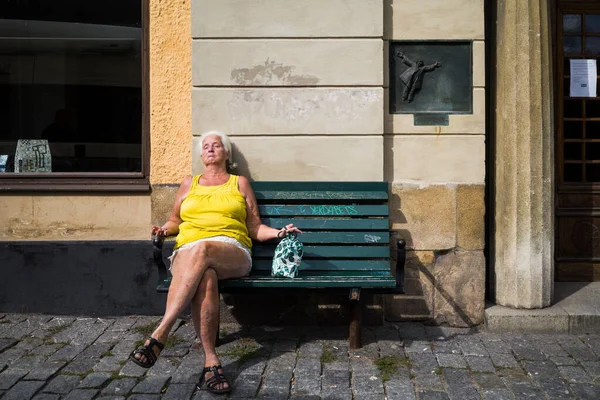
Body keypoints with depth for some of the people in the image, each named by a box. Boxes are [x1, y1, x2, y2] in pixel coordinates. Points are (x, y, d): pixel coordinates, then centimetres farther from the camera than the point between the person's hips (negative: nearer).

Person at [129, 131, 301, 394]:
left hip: (232, 252, -1)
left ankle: (159, 336, -43)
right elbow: (175, 221, 30)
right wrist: (165, 229, 7)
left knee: (203, 248, -40)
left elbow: (255, 228, 19)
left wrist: (278, 233, -1)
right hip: (188, 251, 2)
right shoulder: (189, 183, 27)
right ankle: (210, 361, -38)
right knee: (205, 279, -38)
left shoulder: (240, 183, 21)